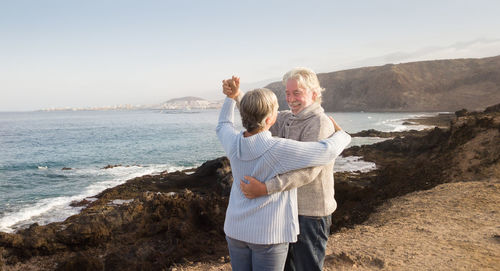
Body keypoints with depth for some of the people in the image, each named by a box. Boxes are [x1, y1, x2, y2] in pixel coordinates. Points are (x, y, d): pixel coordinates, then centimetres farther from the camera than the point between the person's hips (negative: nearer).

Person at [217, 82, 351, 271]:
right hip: (269, 233, -5)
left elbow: (223, 127, 19)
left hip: (236, 229, 6)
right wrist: (341, 135, 4)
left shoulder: (234, 142, -7)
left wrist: (231, 97, 25)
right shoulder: (279, 150, -23)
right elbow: (327, 151, -17)